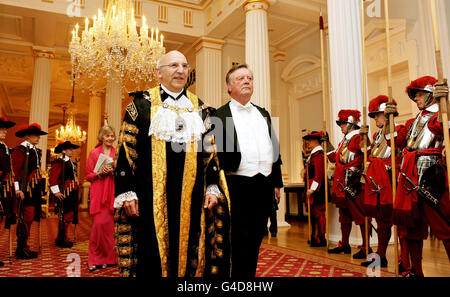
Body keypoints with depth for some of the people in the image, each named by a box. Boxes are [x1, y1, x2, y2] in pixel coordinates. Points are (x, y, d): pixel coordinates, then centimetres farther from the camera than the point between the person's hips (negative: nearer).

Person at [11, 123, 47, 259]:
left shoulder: (36, 151, 16)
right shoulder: (19, 150, -11)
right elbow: (15, 171, -17)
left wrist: (40, 189, 18)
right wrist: (18, 189, -23)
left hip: (35, 191, 9)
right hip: (26, 190, -9)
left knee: (29, 218, 13)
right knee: (26, 218, -4)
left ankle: (24, 247, 23)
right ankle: (21, 250, 6)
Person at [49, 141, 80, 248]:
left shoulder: (71, 163, 18)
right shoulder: (58, 162, -10)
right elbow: (52, 178, -17)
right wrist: (56, 191, -20)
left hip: (72, 194, 9)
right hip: (64, 194, -9)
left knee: (70, 216, 13)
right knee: (65, 217, -4)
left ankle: (62, 239, 24)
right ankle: (61, 240, 7)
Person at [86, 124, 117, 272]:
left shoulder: (117, 153, 11)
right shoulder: (94, 153, 8)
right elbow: (88, 175, 8)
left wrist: (113, 172, -7)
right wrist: (100, 173, -11)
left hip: (112, 193, 1)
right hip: (98, 193, -1)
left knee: (109, 224, -1)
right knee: (99, 224, -8)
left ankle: (107, 257, 13)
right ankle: (95, 258, 3)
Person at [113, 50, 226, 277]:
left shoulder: (200, 108, 12)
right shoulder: (142, 104, 3)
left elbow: (209, 151, 12)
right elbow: (126, 150, -1)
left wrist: (212, 187, 4)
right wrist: (127, 192, -7)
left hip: (191, 197, 3)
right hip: (151, 196, -2)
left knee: (188, 249, 10)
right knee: (152, 253, 5)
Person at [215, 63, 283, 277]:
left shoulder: (264, 114, 17)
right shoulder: (219, 115, -2)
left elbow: (274, 149, 19)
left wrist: (277, 182, 16)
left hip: (265, 187, 6)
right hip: (238, 186, -5)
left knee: (255, 241, 15)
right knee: (239, 242, 2)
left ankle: (250, 274, 30)